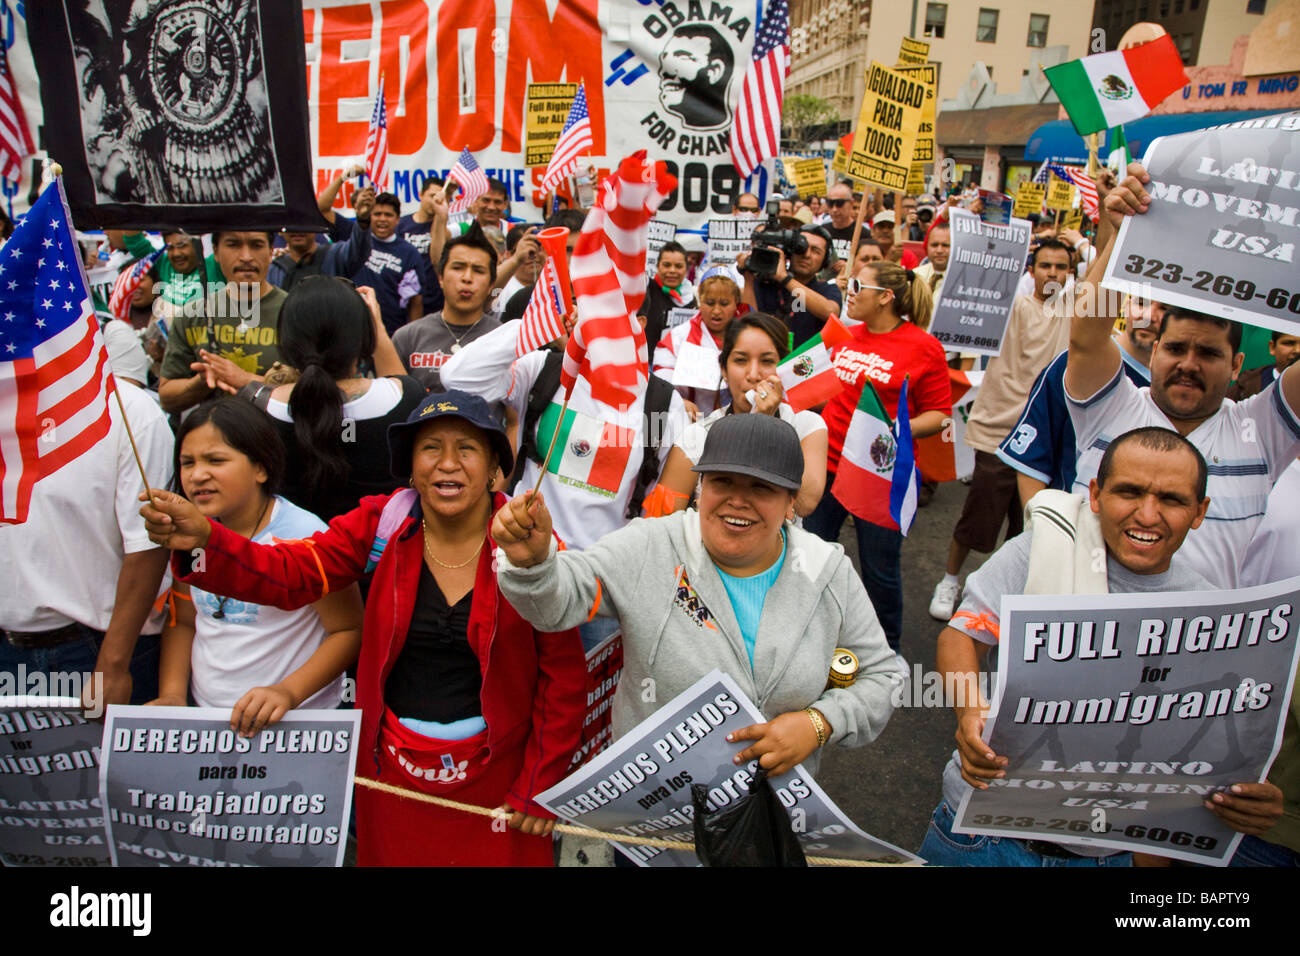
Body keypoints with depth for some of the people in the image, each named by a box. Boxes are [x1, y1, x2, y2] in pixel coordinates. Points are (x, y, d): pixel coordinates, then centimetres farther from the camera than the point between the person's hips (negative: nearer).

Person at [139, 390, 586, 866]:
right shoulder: (382, 524, -6)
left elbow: (563, 674, -9)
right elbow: (291, 572, -17)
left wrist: (539, 785, -7)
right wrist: (202, 539, -35)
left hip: (494, 771, -2)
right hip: (392, 765, 2)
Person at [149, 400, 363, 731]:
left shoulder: (305, 536, -13)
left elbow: (350, 630, -10)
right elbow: (182, 621, 15)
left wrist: (288, 692, -19)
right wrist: (172, 695, 2)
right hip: (202, 712, 5)